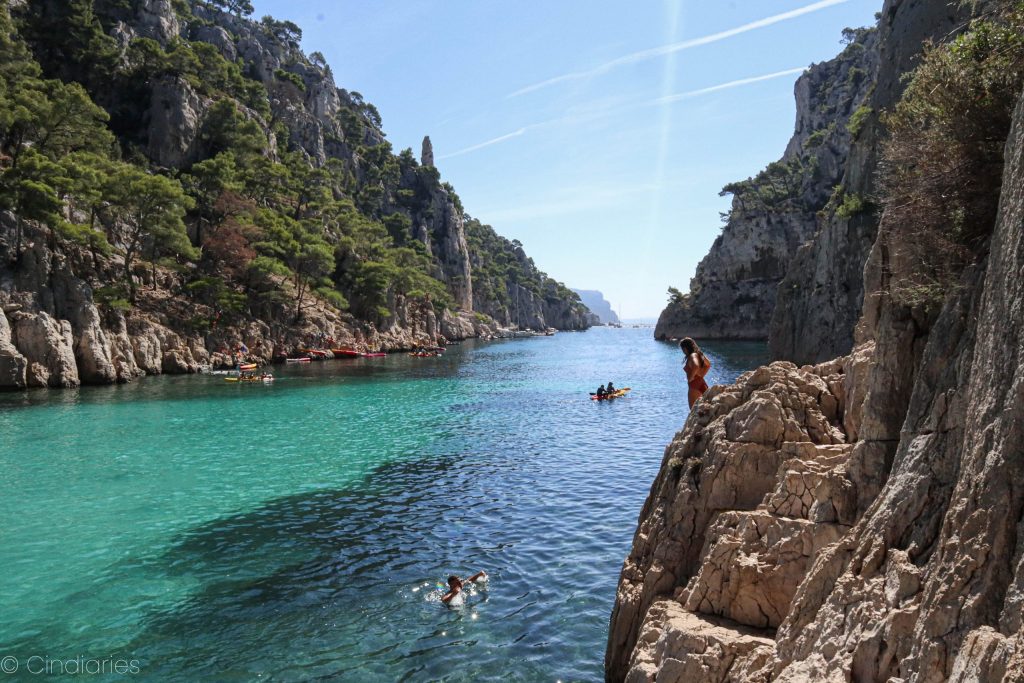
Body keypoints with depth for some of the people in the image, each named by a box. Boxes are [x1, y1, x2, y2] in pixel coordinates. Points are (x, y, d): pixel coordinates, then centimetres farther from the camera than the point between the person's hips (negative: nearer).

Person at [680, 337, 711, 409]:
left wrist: (690, 378, -21)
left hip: (695, 386, -9)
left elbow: (696, 366, -34)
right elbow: (708, 365, 24)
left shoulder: (692, 356, -15)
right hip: (702, 385, 9)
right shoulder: (698, 354, 11)